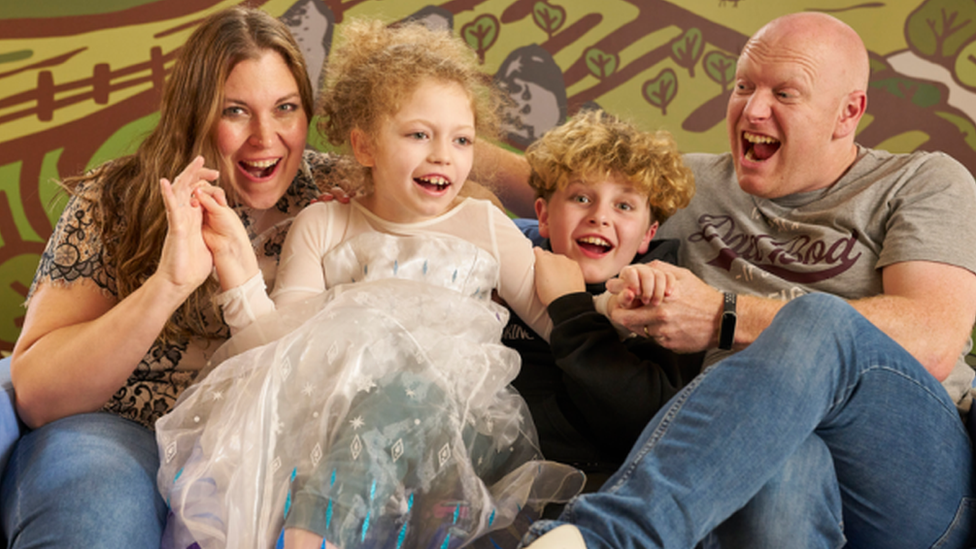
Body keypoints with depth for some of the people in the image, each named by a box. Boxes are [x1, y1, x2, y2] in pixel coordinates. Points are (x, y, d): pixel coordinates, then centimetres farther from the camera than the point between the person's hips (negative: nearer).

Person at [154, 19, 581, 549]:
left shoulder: (485, 226, 16)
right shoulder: (320, 227, 14)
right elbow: (281, 343, 3)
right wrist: (235, 259, -8)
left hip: (466, 423, 0)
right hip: (345, 419, 0)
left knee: (398, 377, -33)